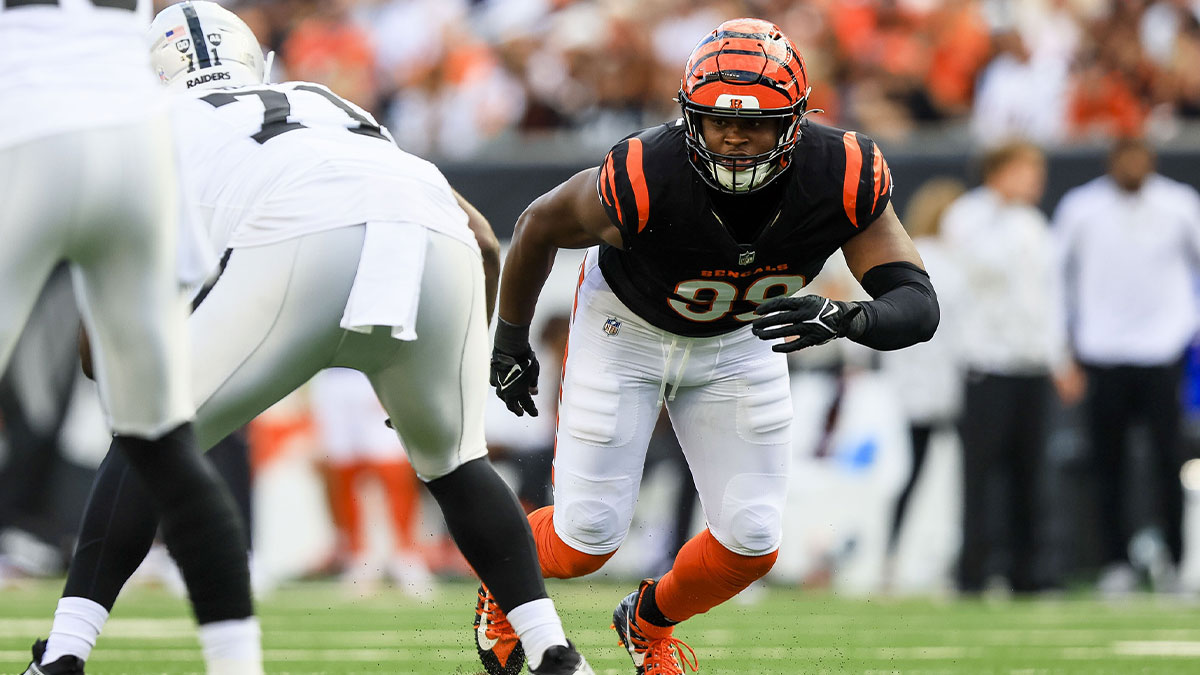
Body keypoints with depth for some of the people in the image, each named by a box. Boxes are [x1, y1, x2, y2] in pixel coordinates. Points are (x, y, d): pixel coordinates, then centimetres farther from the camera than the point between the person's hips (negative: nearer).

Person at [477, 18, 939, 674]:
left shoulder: (844, 177, -32)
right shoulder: (644, 180, -37)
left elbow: (919, 305, -31)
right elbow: (540, 226, -17)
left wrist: (842, 318, -53)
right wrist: (510, 340, -2)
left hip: (738, 341, 3)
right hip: (627, 330, -3)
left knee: (751, 545, -1)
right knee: (586, 540, -3)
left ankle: (649, 622, 33)